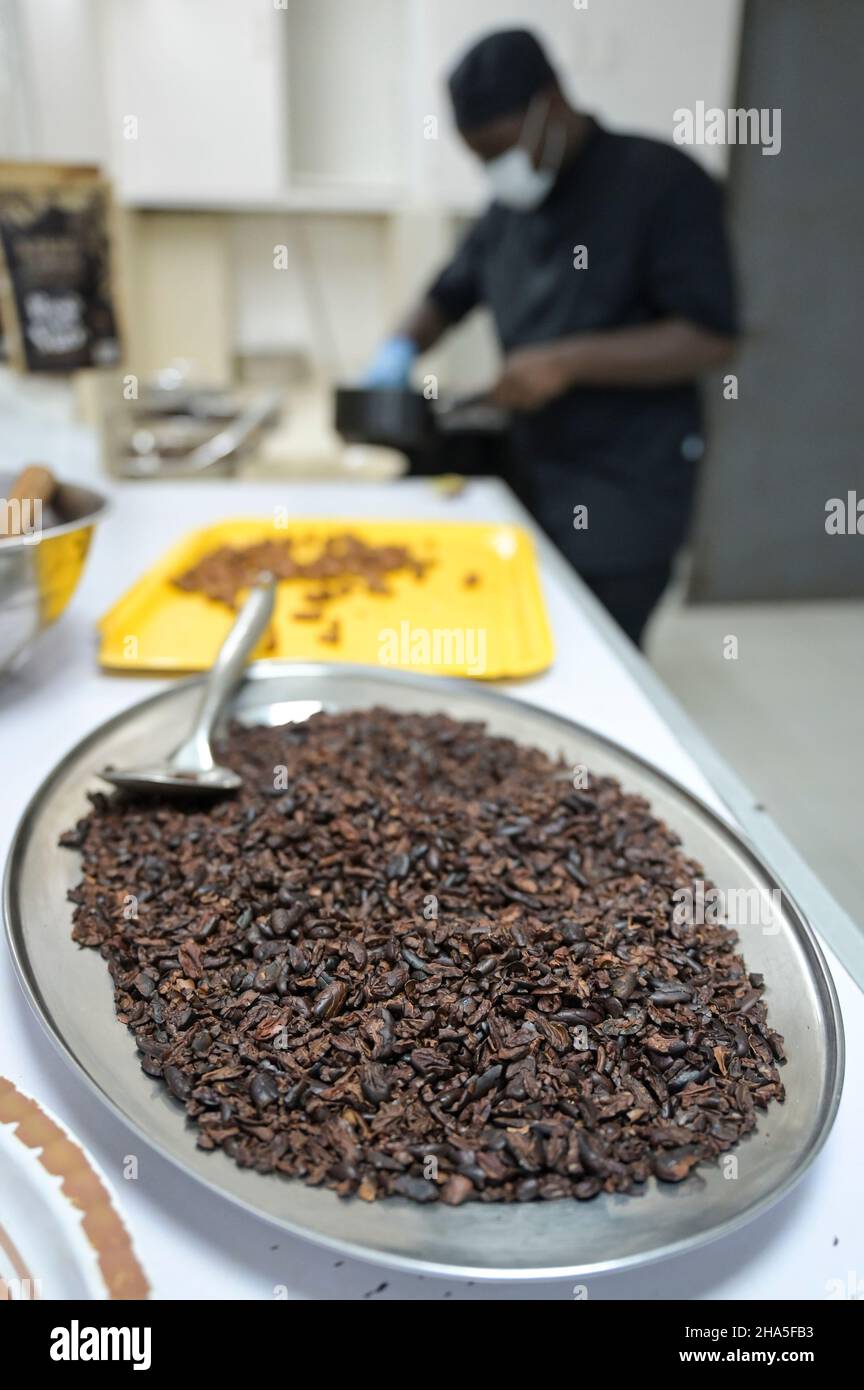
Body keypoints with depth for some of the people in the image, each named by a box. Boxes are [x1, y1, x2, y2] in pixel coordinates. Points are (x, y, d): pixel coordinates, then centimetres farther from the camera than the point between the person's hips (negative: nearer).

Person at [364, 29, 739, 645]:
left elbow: (711, 337, -17)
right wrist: (400, 350, 0)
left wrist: (567, 361, -23)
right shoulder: (510, 208, 12)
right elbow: (449, 295, 22)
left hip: (627, 485, -7)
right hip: (533, 471, 7)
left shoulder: (660, 180, -10)